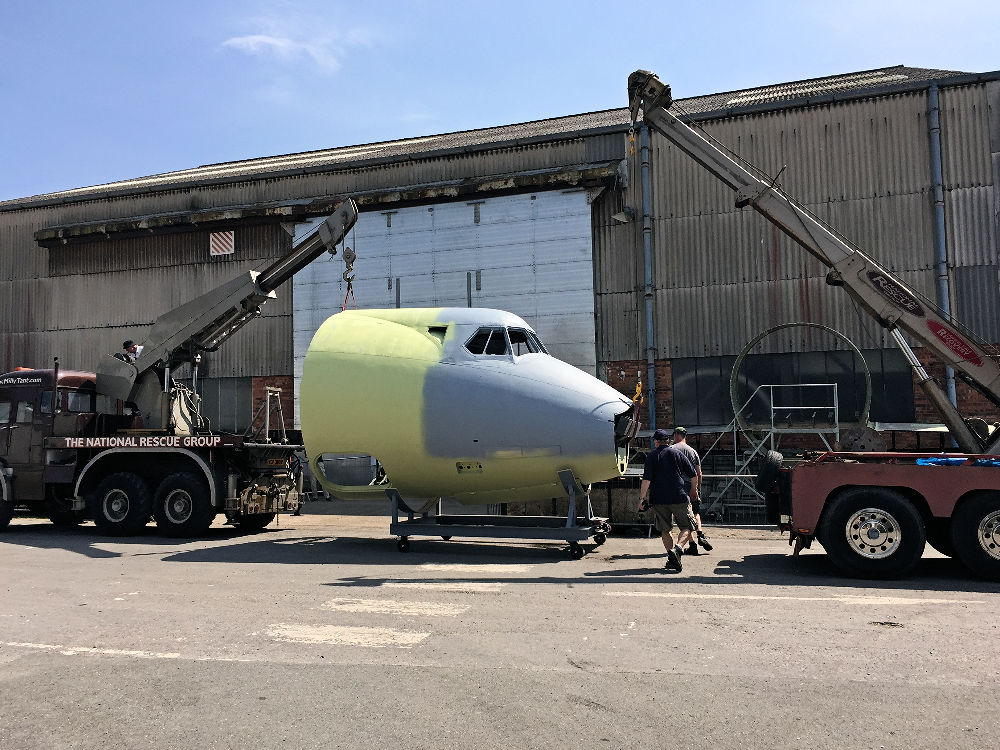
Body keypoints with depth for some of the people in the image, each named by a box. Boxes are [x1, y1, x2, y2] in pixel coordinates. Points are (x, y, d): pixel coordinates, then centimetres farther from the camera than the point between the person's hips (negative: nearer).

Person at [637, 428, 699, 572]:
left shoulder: (652, 455, 2)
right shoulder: (677, 453, 6)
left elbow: (646, 479, -7)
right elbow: (693, 474, 10)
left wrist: (642, 497, -3)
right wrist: (694, 489, 28)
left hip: (658, 499, 1)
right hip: (679, 497, -1)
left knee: (665, 530, 13)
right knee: (687, 527, 5)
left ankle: (671, 559, 8)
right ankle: (678, 548, -20)